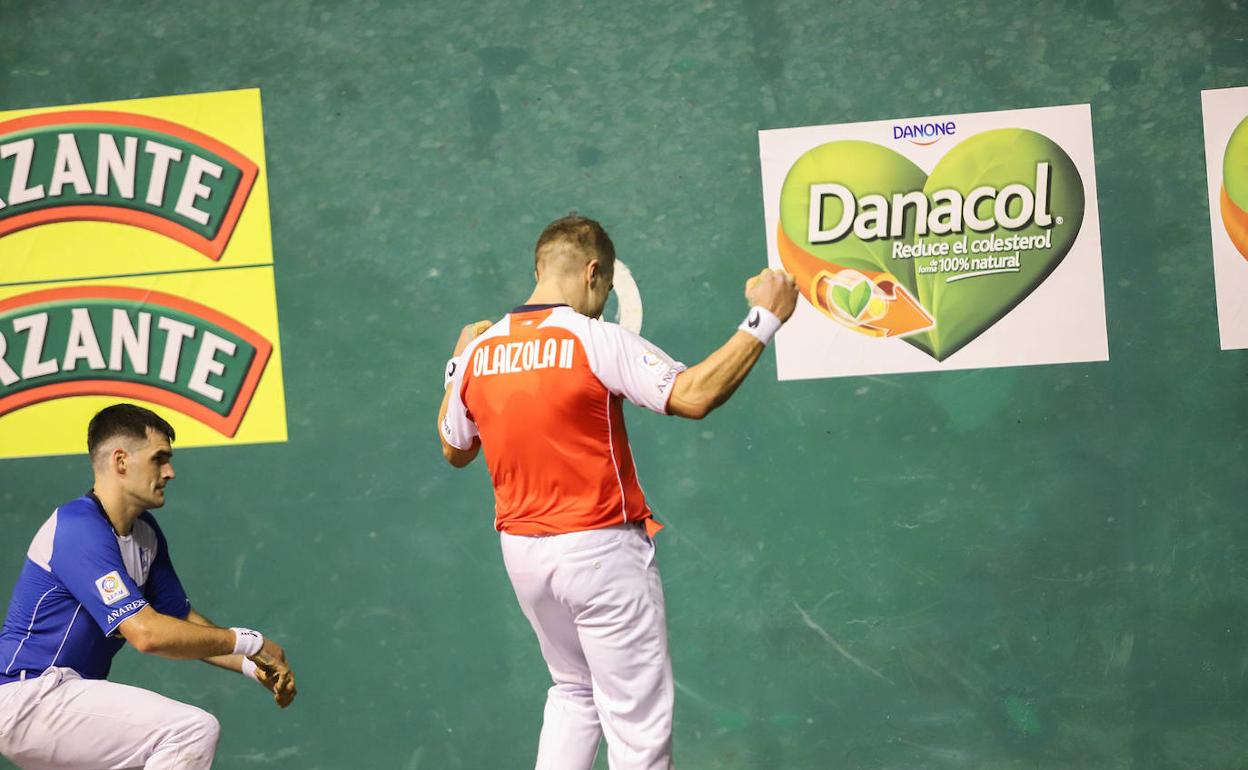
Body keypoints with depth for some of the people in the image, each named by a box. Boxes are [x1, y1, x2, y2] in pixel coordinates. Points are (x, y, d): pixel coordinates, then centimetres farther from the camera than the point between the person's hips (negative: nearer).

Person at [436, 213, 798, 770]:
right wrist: (762, 321, -15)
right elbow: (692, 396, -22)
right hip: (599, 551, -6)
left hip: (522, 551, 7)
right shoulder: (594, 339, -14)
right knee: (637, 715, 1)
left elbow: (454, 450, 17)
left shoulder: (479, 352, 3)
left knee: (573, 693, 25)